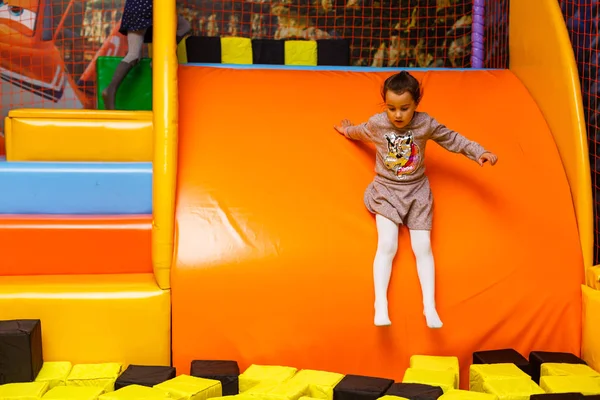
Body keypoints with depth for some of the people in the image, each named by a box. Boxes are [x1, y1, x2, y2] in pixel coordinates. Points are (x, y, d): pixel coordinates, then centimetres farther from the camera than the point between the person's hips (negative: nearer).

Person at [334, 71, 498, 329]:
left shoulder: (426, 123, -13)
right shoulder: (376, 124, -10)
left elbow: (453, 140, -1)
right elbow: (359, 132, 15)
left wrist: (480, 153, -11)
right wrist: (346, 130, 35)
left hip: (417, 191, 1)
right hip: (386, 191, 0)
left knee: (422, 248, -5)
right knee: (387, 246, -15)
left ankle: (430, 307, 0)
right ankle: (381, 305, -15)